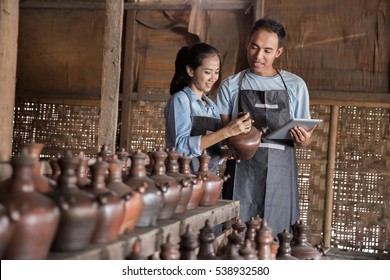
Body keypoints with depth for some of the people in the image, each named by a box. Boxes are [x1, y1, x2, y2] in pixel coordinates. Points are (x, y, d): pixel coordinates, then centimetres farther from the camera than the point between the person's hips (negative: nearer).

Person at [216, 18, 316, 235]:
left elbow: (305, 136, 13)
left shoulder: (295, 85, 11)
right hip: (242, 171, -1)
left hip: (280, 175, 1)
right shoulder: (231, 86, 8)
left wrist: (304, 140, -10)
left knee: (277, 237, -1)